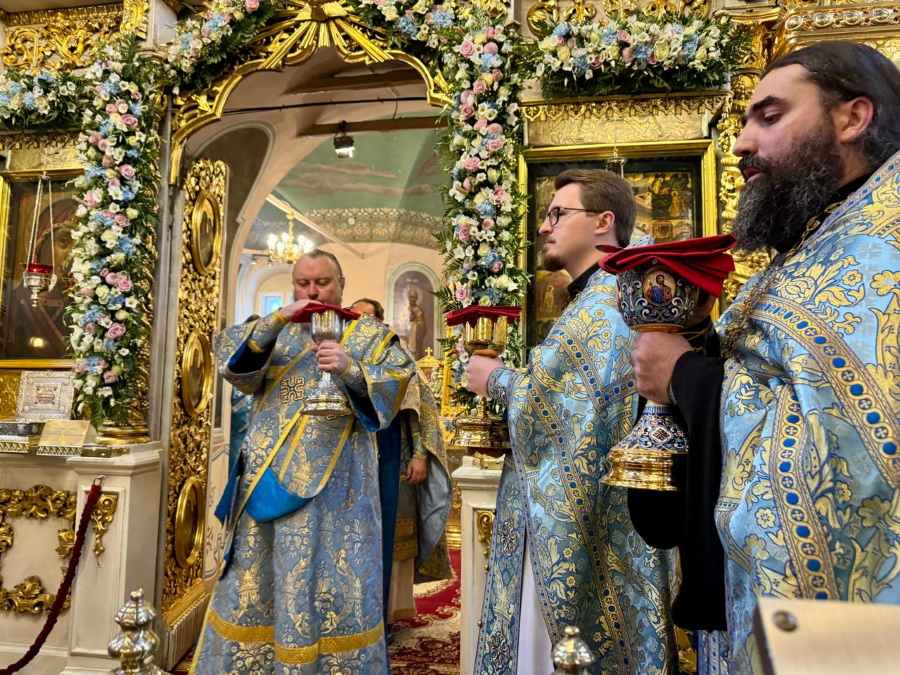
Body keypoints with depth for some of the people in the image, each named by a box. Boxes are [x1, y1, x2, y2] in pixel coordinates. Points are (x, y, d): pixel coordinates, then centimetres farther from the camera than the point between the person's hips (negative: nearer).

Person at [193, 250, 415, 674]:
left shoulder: (370, 334, 9)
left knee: (330, 579, 1)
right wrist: (278, 319, -15)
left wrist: (350, 370, -23)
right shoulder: (274, 331, 15)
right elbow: (231, 358, -2)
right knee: (256, 577, 8)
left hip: (334, 480, -2)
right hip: (271, 475, 3)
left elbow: (397, 382, -5)